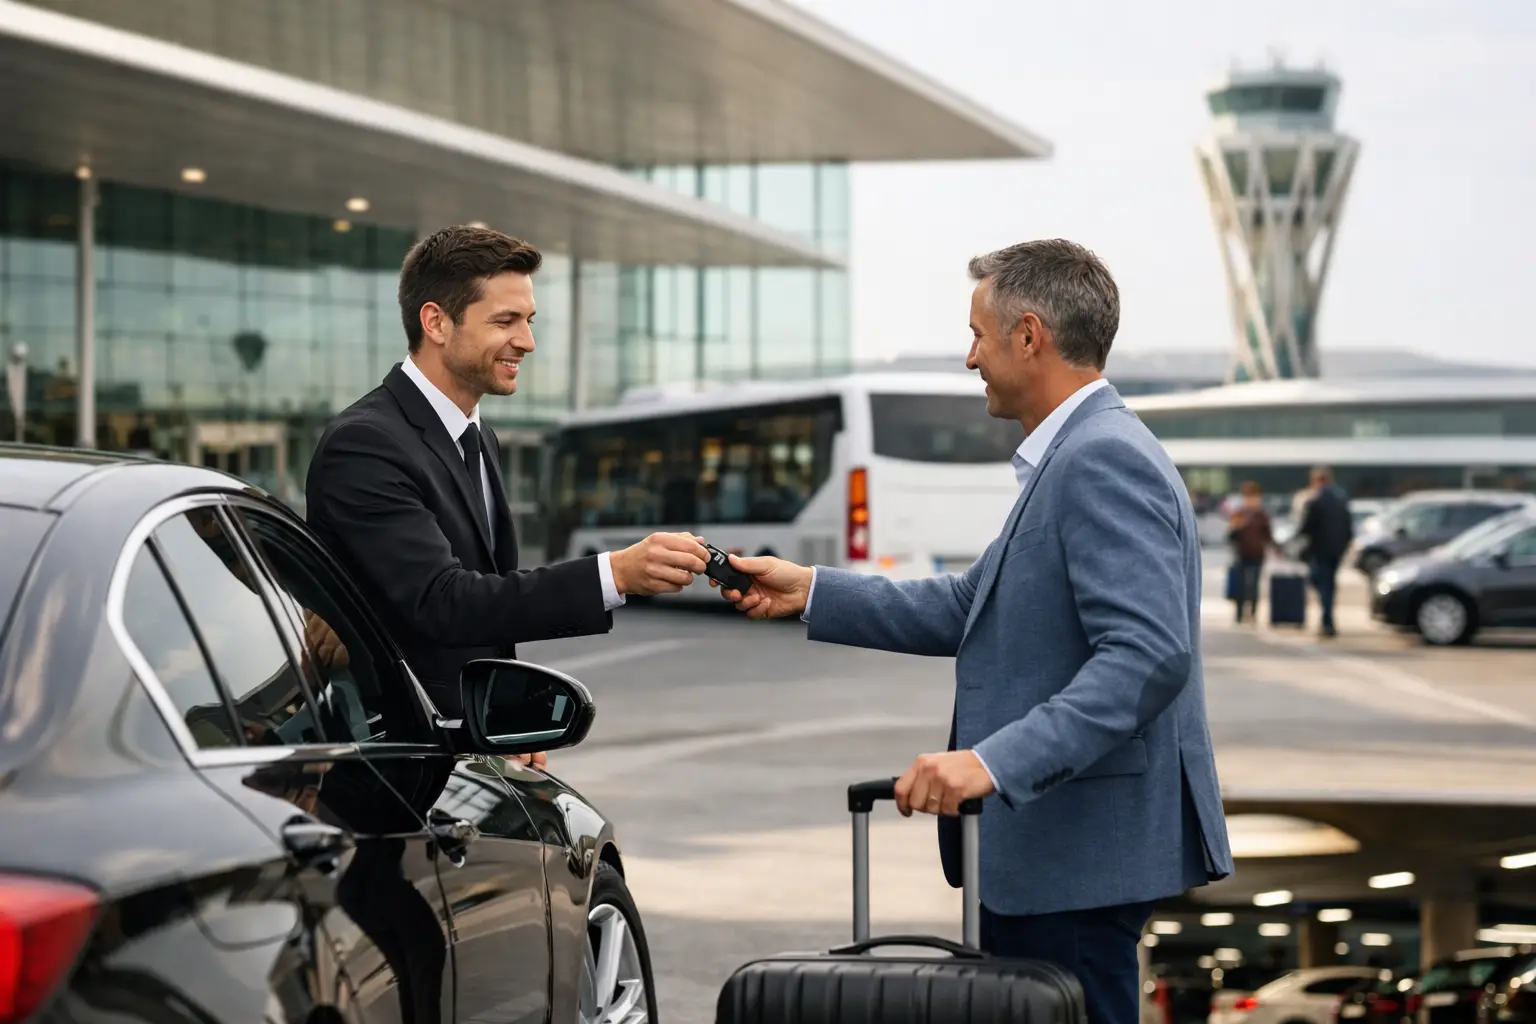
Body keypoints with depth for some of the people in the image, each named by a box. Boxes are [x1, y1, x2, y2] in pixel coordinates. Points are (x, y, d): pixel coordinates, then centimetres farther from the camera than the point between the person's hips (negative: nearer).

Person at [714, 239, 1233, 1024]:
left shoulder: (1105, 460, -18)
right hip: (1052, 844, 10)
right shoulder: (1077, 455, 14)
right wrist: (811, 593, 17)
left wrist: (996, 761, -32)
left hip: (1080, 852, -10)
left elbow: (1148, 653, -27)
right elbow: (976, 608, 19)